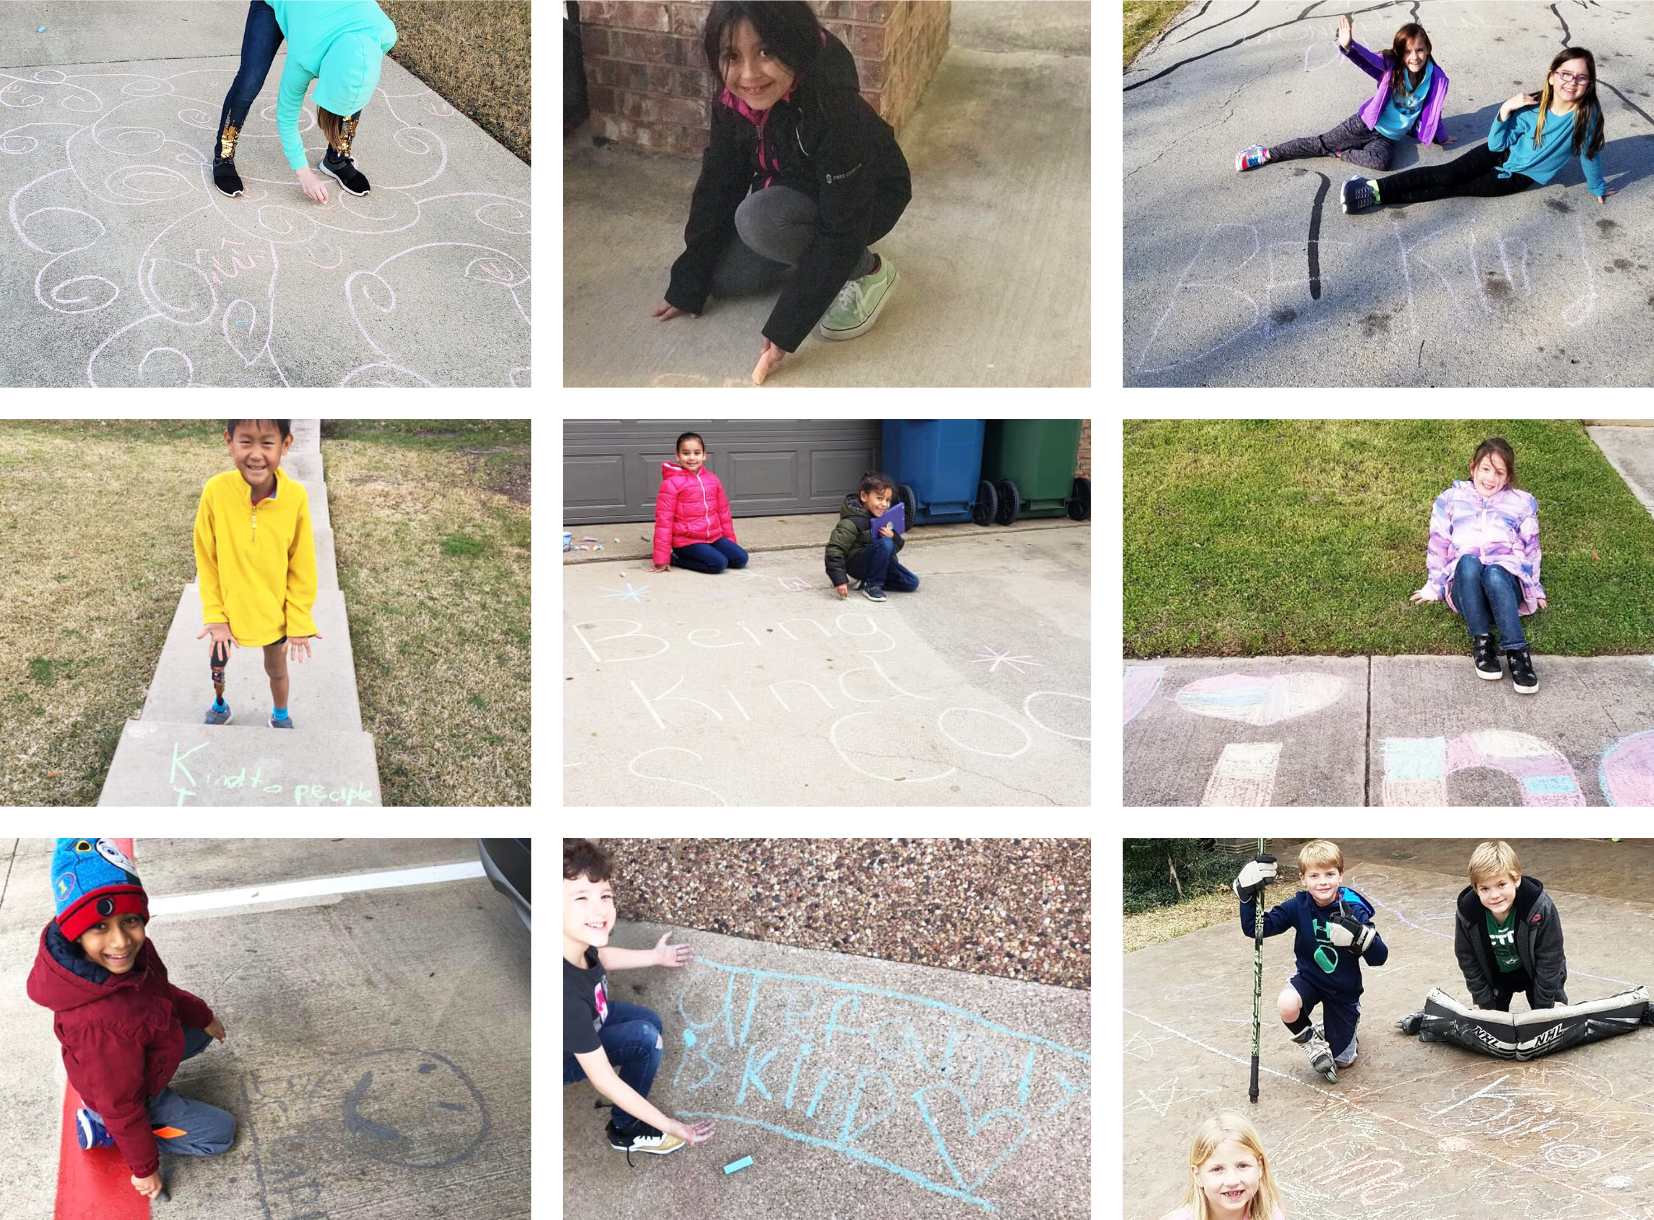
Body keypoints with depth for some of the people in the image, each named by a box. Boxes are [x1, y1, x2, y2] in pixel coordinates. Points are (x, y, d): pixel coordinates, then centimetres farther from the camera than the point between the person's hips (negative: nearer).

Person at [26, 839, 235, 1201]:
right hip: (137, 1095, -6)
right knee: (220, 1133, 6)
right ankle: (104, 1129, 8)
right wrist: (144, 1168, -15)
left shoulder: (131, 952, -26)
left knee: (201, 1033, 27)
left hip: (139, 1054, 6)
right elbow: (121, 1107, -30)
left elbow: (159, 989, 1)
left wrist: (203, 1016, 15)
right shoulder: (101, 1021, -46)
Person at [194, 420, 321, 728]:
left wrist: (299, 622, -7)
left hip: (275, 612, 0)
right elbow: (206, 561, -12)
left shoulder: (296, 497, -25)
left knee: (277, 670, 22)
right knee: (217, 663, 24)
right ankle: (220, 707, 55)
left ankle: (280, 716, 51)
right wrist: (215, 616, -9)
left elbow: (301, 568, -12)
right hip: (228, 608, 1)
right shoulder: (215, 491, -25)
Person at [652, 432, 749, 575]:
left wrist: (731, 541, 20)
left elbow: (723, 512, 18)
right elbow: (663, 520, -10)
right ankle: (677, 557, -4)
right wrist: (662, 558, -13)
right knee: (718, 563, -25)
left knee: (740, 558, -9)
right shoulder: (671, 483, -9)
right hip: (687, 541, -7)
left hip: (714, 537, 7)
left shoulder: (712, 479, 9)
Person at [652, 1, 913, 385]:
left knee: (758, 219, -31)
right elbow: (716, 191, -7)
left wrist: (785, 328, -35)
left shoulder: (836, 111, -37)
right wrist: (687, 286, -5)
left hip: (867, 201, -6)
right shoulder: (733, 103, -18)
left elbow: (841, 232, -34)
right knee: (723, 277, -8)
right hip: (797, 195, 6)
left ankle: (868, 271, -9)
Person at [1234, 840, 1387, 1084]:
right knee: (1286, 1005, -34)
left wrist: (1360, 937, -44)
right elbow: (1254, 929, -17)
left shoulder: (1354, 910, -23)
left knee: (1342, 1061, 8)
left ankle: (1348, 1022, 40)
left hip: (1344, 989, -1)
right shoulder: (1298, 906, -17)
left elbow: (1379, 958, -24)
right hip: (1309, 978, 1)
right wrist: (1248, 895, -31)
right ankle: (1311, 1040, -2)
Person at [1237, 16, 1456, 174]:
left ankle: (1339, 153, -13)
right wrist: (1349, 47, -52)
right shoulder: (1391, 67, -12)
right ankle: (1266, 154, 3)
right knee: (1321, 143, -5)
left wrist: (1441, 137, 20)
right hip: (1365, 125, -1)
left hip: (1388, 137, 1)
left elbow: (1431, 113, 8)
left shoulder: (1436, 79, -7)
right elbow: (1367, 60, -30)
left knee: (1381, 160, -32)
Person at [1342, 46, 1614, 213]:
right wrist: (1505, 110, -31)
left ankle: (1377, 196, -17)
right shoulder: (1531, 108, -20)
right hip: (1502, 153, 1)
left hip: (1520, 176, -1)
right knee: (1447, 174, -19)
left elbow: (1589, 154, -8)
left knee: (1452, 187, -13)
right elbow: (1495, 144, -14)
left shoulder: (1588, 114, -25)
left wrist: (1597, 187, 6)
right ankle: (1374, 187, -23)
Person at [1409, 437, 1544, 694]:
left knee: (1494, 573, -40)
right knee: (1468, 561, -39)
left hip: (1506, 580, 0)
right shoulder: (1450, 499, 22)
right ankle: (1481, 642, -36)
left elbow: (1531, 548, 25)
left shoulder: (1522, 502, 23)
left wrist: (1534, 589, 18)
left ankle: (1516, 652, -45)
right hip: (1464, 589, 0)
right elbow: (1438, 545, 22)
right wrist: (1434, 587, 16)